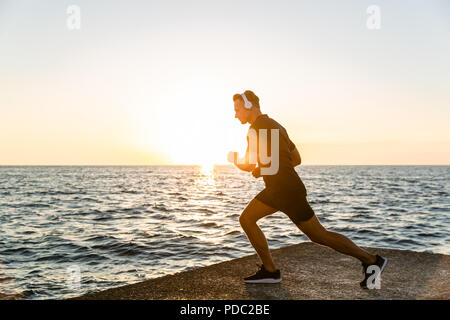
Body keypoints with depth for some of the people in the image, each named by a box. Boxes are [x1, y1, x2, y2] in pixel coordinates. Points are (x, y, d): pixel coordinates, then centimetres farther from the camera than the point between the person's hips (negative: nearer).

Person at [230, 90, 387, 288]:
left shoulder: (258, 127, -15)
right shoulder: (275, 126, 16)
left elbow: (249, 165, -21)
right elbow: (297, 159, 21)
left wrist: (235, 160, 3)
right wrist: (262, 169, 17)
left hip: (288, 192, -10)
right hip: (277, 189, 10)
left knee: (319, 236, -1)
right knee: (246, 219, 7)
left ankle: (371, 261, 11)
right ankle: (270, 271, 8)